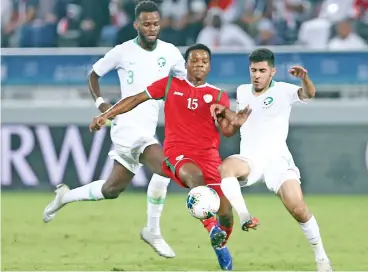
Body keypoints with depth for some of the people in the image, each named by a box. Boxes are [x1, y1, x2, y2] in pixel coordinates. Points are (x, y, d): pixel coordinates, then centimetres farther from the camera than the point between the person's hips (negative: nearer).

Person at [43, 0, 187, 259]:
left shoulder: (170, 53, 4)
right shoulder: (123, 52, -5)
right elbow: (94, 74, 10)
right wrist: (99, 101, -3)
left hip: (148, 129, 6)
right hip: (128, 125, -6)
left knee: (112, 190, 13)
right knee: (164, 168, -26)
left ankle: (66, 196, 36)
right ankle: (153, 232, -13)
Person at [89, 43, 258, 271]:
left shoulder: (218, 96, 10)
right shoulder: (170, 85, 9)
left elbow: (226, 130, 0)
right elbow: (136, 99, 11)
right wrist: (106, 115, 3)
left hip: (209, 156, 2)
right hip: (177, 153, -2)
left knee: (226, 213, -4)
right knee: (195, 175, -39)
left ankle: (221, 244, 27)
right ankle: (211, 228, -37)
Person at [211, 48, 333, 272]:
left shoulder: (283, 91, -5)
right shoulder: (243, 91, 11)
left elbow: (308, 94, -25)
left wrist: (304, 79, -46)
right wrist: (225, 112, 12)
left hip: (277, 159, -3)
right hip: (249, 159, 3)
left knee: (298, 209, -17)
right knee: (226, 167, -33)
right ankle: (244, 220, -33)